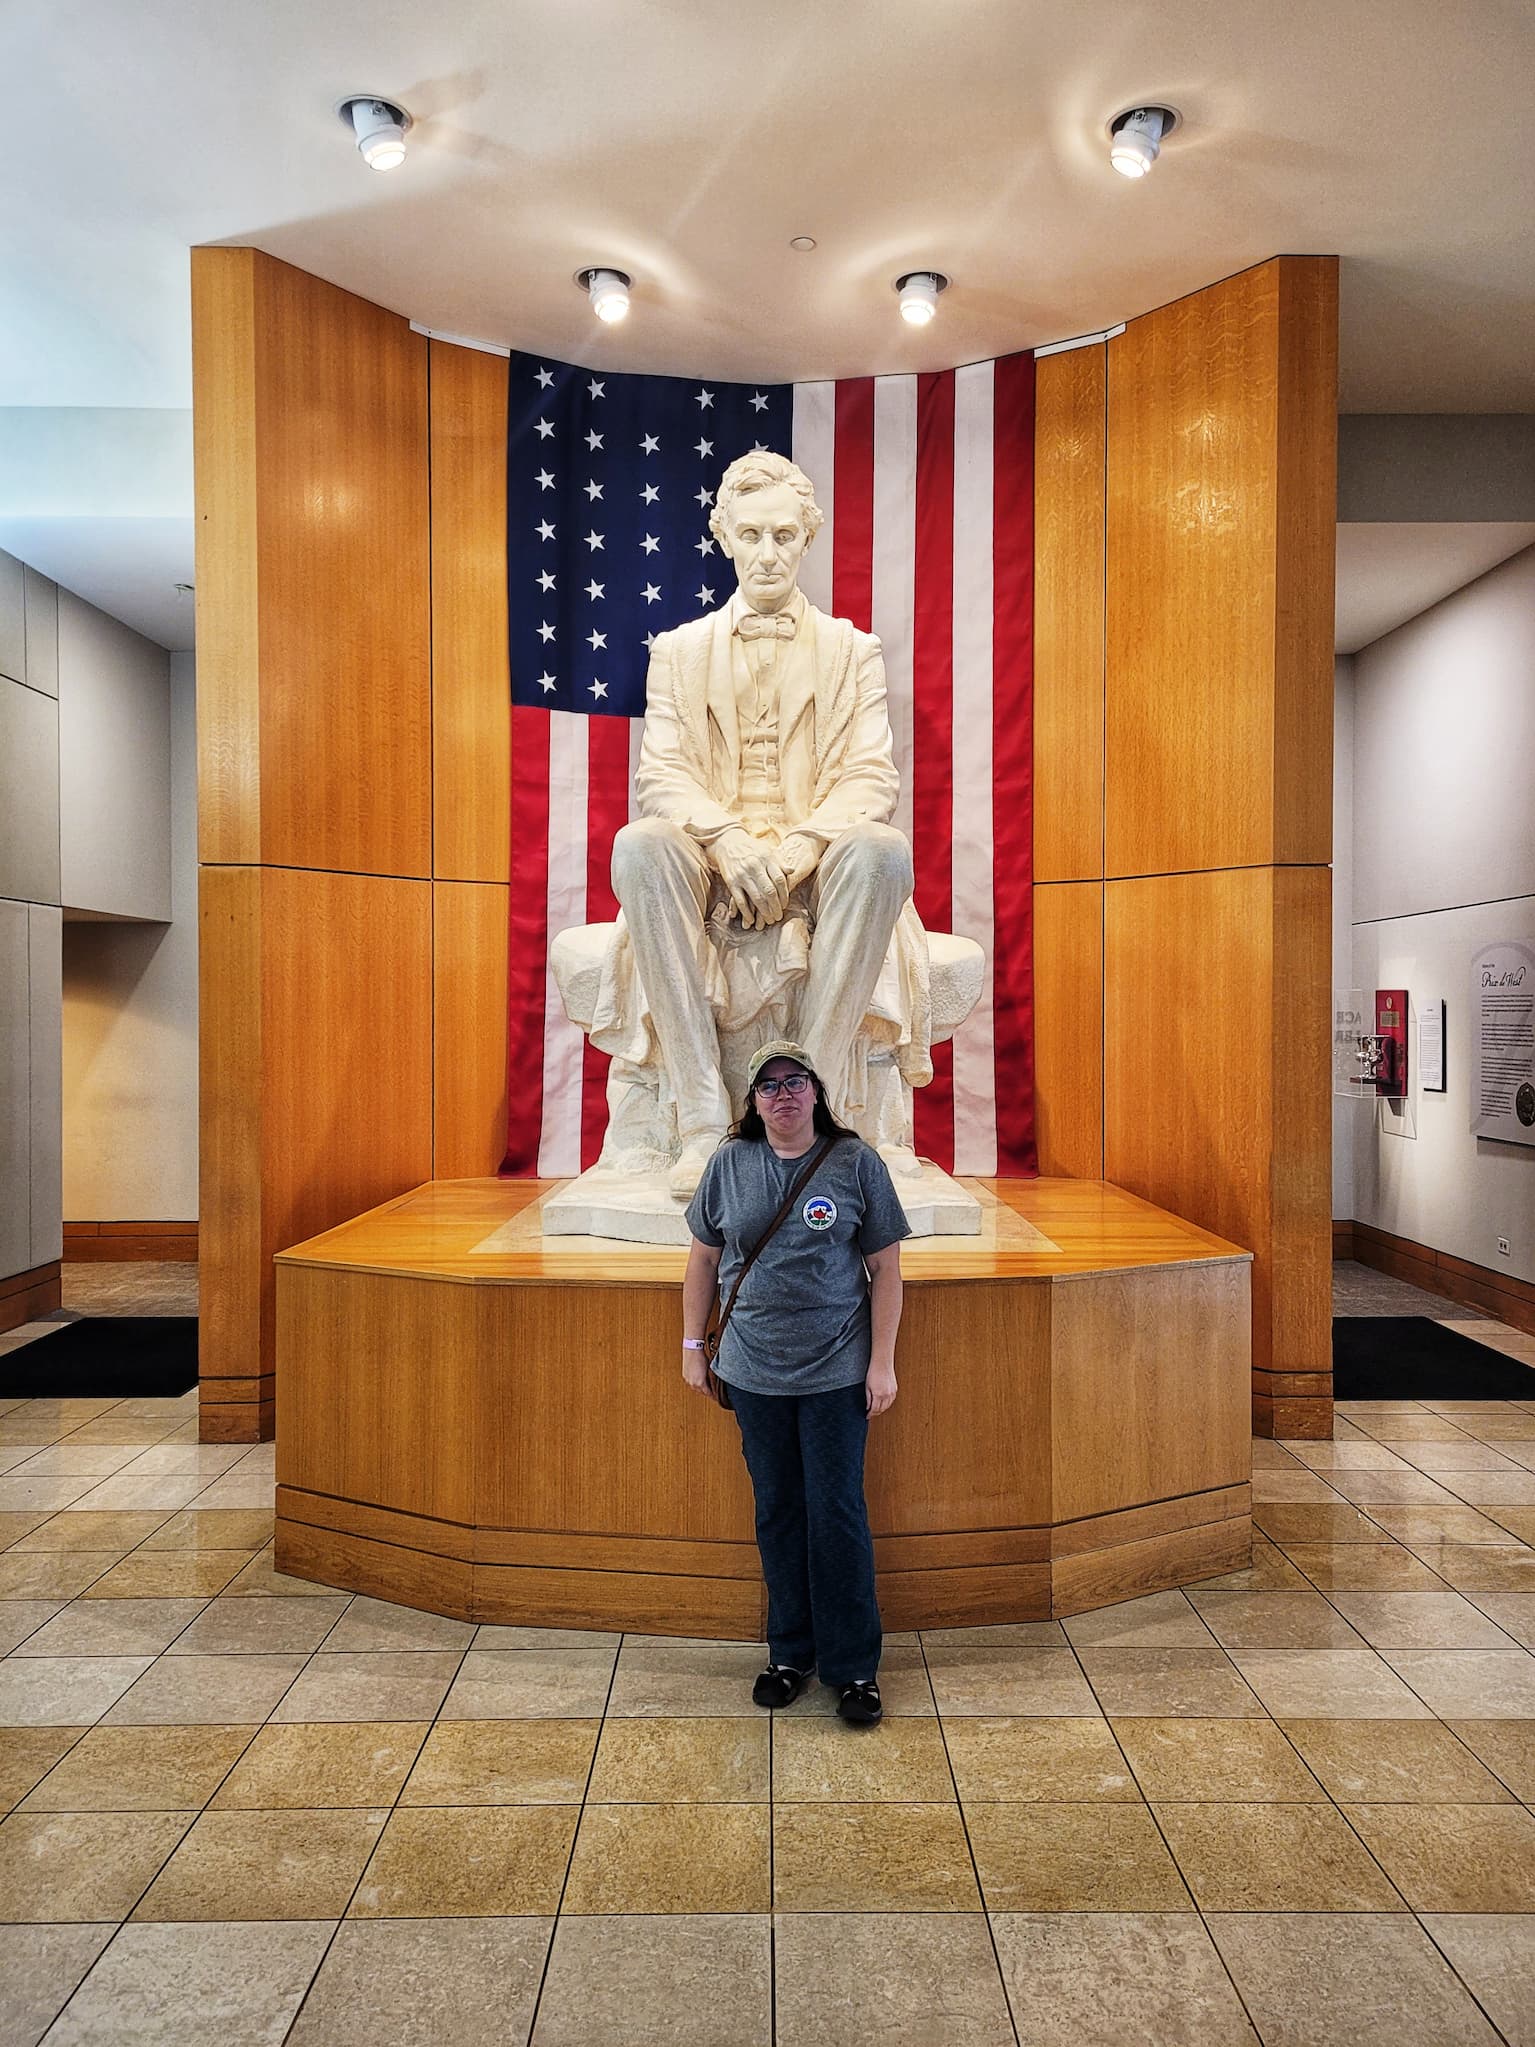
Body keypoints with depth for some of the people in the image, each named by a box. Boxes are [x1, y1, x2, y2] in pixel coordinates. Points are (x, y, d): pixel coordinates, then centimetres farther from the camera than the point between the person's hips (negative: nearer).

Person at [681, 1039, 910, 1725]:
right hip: (754, 1371, 3)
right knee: (777, 1513, 14)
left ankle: (854, 1667, 23)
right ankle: (790, 1654, 32)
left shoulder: (856, 1162, -6)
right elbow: (704, 1259, 9)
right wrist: (693, 1345, 9)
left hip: (836, 1371, -2)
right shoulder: (729, 1164, 0)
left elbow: (885, 1268, -3)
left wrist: (882, 1362, -7)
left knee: (836, 1514, 4)